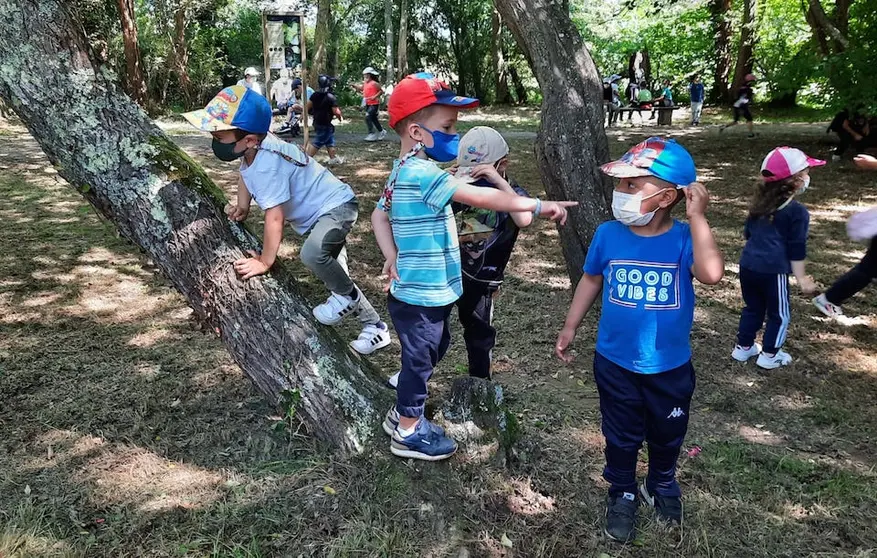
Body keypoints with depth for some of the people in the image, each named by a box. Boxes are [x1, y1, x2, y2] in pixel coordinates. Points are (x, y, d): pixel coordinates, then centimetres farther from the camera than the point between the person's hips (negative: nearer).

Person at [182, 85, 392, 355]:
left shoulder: (267, 165, -34)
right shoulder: (255, 147, -6)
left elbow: (274, 217, -32)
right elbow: (246, 174, 18)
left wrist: (264, 262, -23)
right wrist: (242, 207, 6)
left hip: (337, 206, -11)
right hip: (317, 212, 11)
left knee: (312, 252, -37)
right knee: (330, 269, 19)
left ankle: (347, 295, -6)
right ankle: (374, 326, 29)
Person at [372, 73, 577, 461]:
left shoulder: (403, 172, 6)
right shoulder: (422, 173, -25)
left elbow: (379, 216, 13)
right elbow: (481, 198, -30)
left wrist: (392, 256, 2)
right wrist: (540, 206, -27)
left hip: (423, 293, 10)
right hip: (420, 297, -10)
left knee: (431, 351, 25)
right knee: (419, 360, 9)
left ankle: (402, 414, 43)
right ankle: (408, 433, 29)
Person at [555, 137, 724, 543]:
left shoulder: (683, 239, -18)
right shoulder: (608, 235, -12)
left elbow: (711, 274, -38)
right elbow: (591, 280, 3)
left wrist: (697, 217, -33)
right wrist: (570, 328, 6)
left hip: (670, 367, 0)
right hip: (615, 364, 1)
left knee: (667, 435, 23)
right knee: (621, 436, 18)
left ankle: (662, 485, 51)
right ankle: (622, 494, 42)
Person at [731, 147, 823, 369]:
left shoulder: (760, 204, 10)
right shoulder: (797, 211, -10)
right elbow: (796, 249, -9)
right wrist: (802, 277, -1)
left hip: (748, 264, 6)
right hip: (773, 270, -6)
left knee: (752, 308, 22)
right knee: (779, 313, 13)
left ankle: (743, 347, 30)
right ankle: (769, 355, 21)